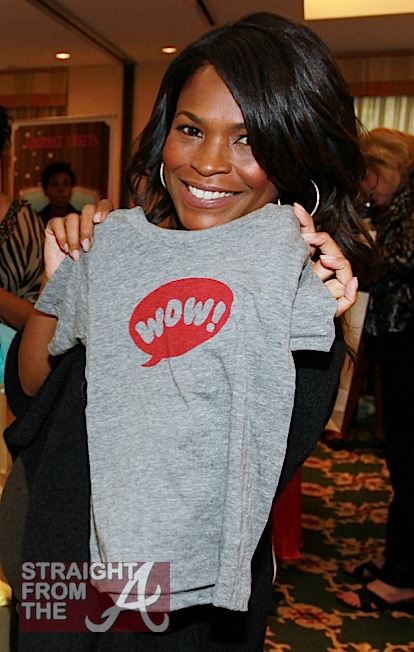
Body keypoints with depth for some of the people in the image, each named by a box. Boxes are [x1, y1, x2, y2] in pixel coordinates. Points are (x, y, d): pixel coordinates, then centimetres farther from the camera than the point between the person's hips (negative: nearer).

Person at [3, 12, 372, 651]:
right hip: (70, 546, 4)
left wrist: (317, 324, -27)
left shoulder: (308, 271, -12)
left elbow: (273, 465, -18)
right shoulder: (119, 244, -4)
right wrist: (60, 281, -8)